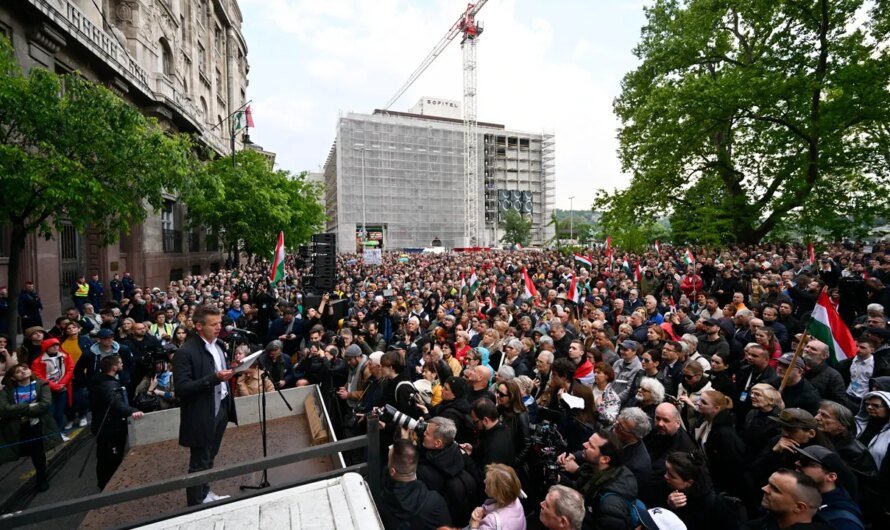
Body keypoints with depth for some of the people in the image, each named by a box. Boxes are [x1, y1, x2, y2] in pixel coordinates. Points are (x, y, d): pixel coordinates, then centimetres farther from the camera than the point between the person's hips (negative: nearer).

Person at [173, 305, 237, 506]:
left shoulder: (219, 344, 4)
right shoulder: (185, 352, -19)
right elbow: (181, 388, -22)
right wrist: (214, 378, -30)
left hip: (220, 409, 7)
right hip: (202, 416, -7)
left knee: (209, 458, 23)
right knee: (199, 463, 9)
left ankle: (205, 494, 40)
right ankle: (196, 504, 26)